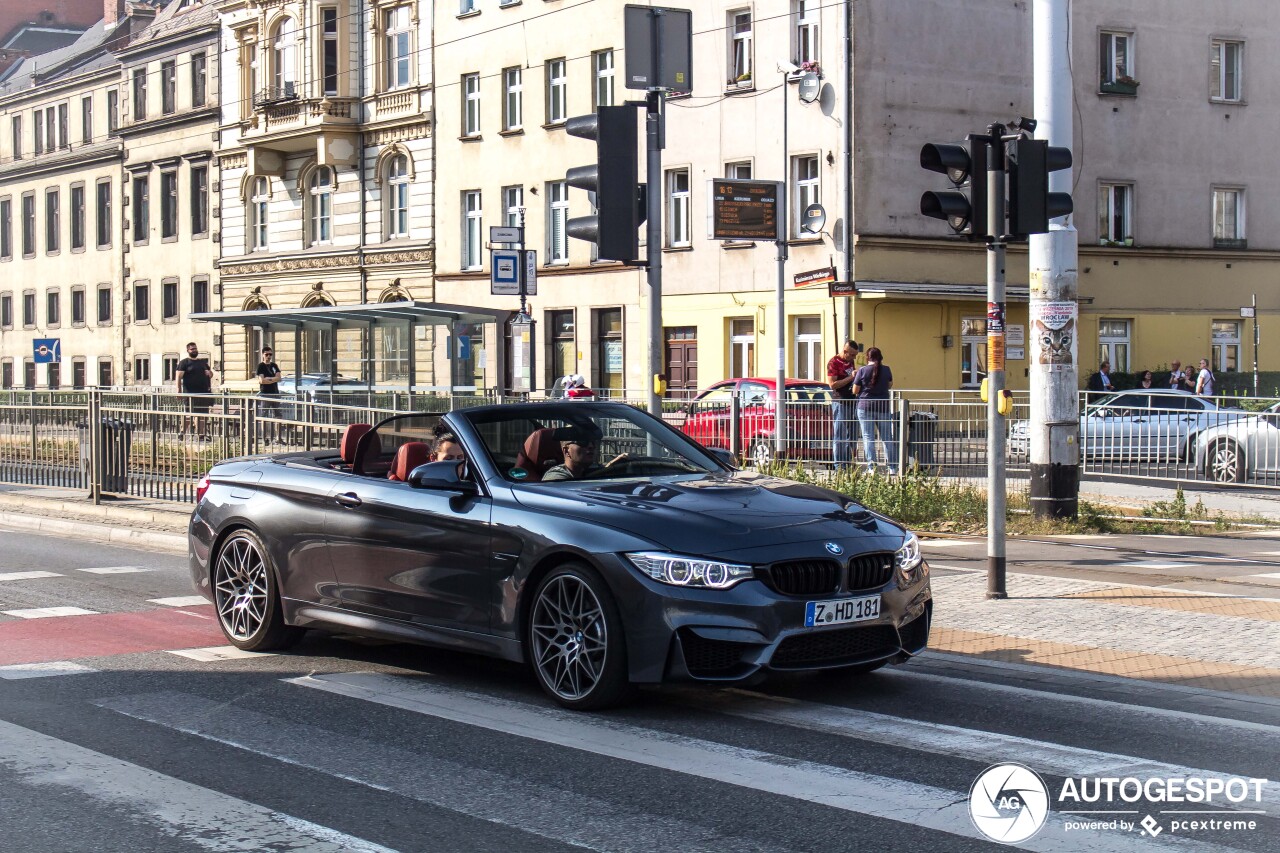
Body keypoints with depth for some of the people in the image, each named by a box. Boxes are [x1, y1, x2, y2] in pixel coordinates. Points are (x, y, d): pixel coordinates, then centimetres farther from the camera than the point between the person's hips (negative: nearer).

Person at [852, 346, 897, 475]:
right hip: (883, 407, 2)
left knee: (868, 437, 0)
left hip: (865, 407, -2)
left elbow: (855, 391, -3)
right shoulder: (886, 370, 0)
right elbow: (890, 385, 16)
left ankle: (871, 467, -6)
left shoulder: (862, 370, -7)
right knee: (887, 438, 9)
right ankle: (892, 467, 10)